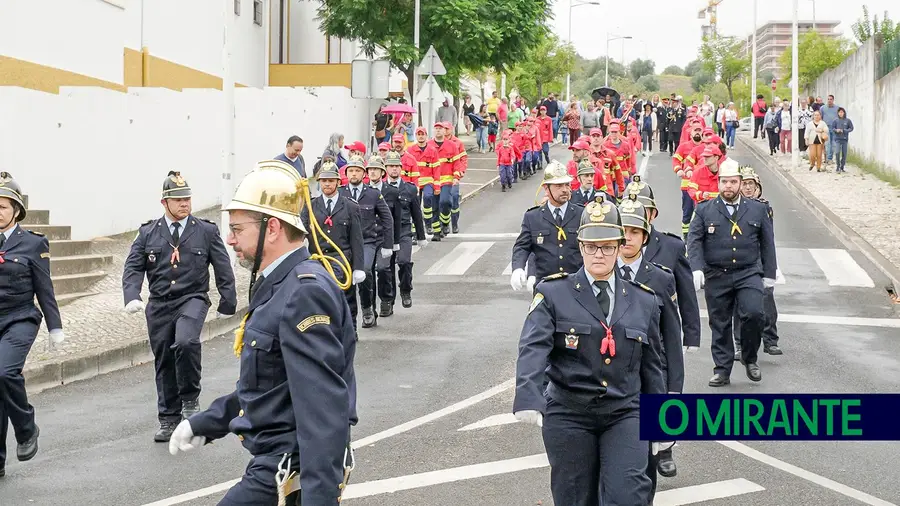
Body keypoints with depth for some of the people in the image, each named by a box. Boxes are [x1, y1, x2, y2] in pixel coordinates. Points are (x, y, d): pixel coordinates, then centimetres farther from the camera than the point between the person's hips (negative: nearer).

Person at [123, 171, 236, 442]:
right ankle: (168, 419, 20)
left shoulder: (206, 231, 2)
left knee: (186, 343, -29)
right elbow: (133, 267, 3)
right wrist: (132, 296, -14)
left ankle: (190, 398, -7)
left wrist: (227, 303, 4)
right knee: (163, 360, 8)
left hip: (192, 300, -3)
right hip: (159, 305, 3)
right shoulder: (148, 233, 6)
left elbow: (223, 269, 6)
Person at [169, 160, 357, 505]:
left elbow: (324, 408, -28)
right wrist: (205, 424, 22)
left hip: (290, 473, -10)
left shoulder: (306, 294, -20)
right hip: (276, 460, 10)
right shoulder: (278, 286, 14)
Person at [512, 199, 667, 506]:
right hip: (568, 416, -1)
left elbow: (651, 366, 16)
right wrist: (528, 398, -32)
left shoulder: (644, 301, 10)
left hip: (625, 415, 1)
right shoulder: (553, 294, -1)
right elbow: (533, 348, -15)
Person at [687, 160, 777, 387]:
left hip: (749, 274, 0)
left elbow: (767, 243, 11)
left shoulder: (757, 209, 8)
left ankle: (750, 358, 6)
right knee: (720, 324, 5)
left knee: (753, 314, -17)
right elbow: (694, 240, -1)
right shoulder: (705, 210, 5)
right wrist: (697, 268, -15)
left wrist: (769, 274, 8)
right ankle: (722, 370, 14)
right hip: (716, 276, 0)